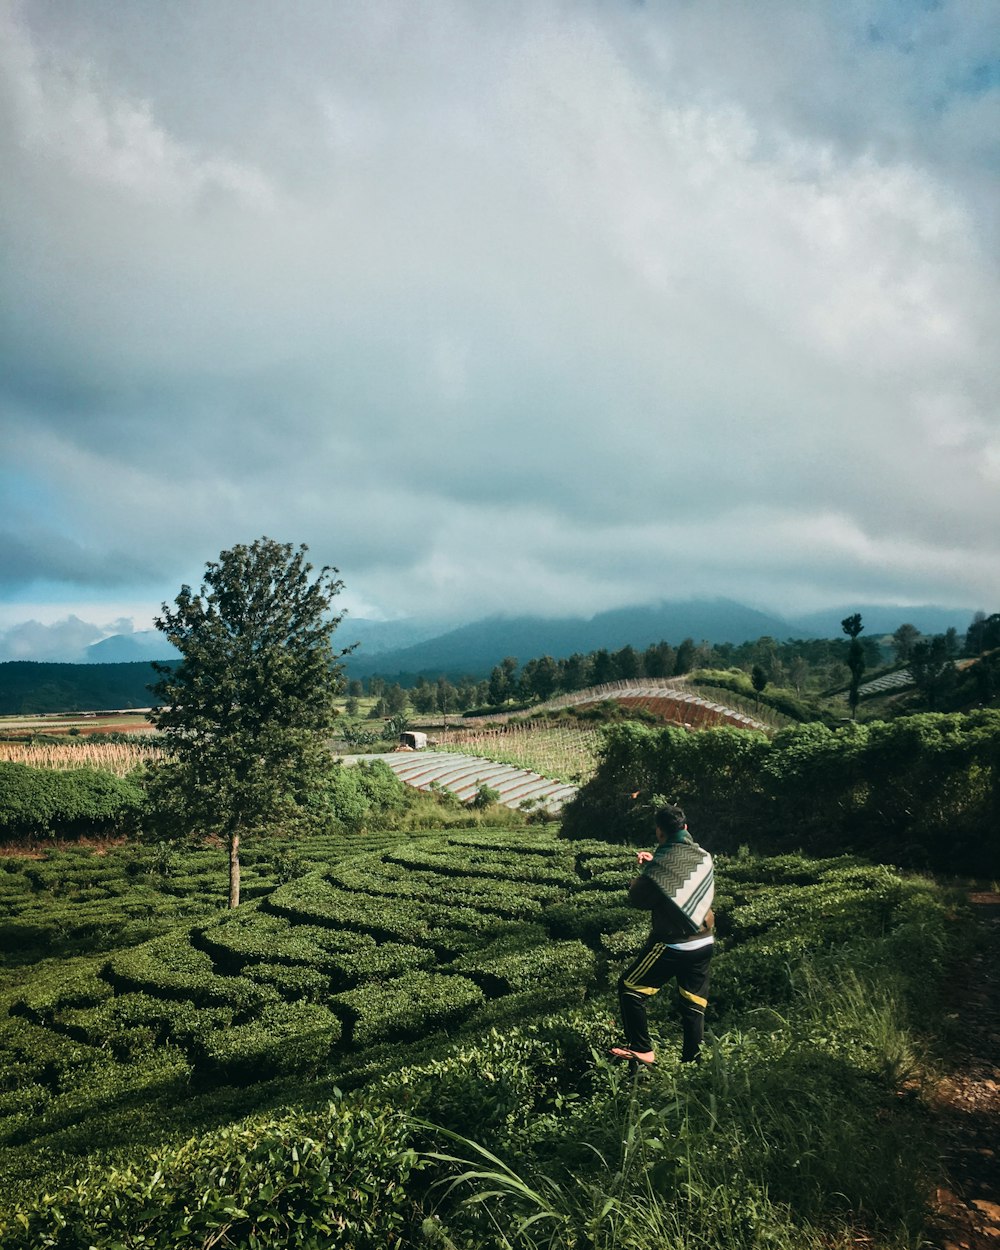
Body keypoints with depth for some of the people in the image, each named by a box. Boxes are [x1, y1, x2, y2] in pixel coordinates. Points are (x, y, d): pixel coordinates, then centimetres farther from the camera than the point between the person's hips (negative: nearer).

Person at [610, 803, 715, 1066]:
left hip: (672, 945, -6)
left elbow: (638, 900, -9)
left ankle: (642, 1050, 14)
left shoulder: (661, 861, -18)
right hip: (704, 944, 6)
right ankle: (693, 1059, 19)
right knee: (694, 1004, 14)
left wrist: (638, 881, 8)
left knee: (629, 988, 10)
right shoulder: (704, 857, 2)